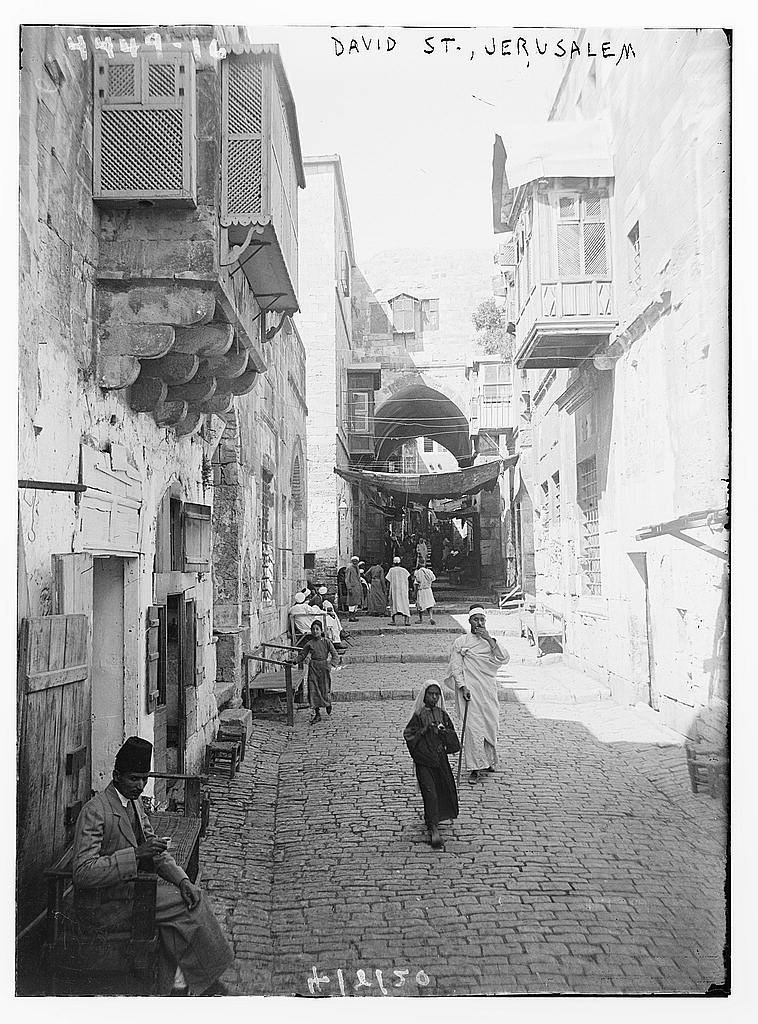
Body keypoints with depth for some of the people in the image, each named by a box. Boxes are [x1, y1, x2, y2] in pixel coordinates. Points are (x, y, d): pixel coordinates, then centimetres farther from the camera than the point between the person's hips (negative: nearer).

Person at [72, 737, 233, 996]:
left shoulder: (134, 802, 8)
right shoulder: (95, 811, -21)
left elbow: (153, 847, 13)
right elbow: (83, 873, -28)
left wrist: (182, 880, -3)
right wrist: (135, 854, -34)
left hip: (129, 891, 8)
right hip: (105, 908, -8)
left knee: (190, 898, -11)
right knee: (187, 906, -13)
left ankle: (177, 985, -2)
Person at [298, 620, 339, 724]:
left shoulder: (326, 642, -1)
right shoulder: (309, 643, 3)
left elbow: (334, 654, -2)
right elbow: (302, 654, 12)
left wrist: (332, 663, -15)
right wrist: (297, 661, -2)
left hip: (324, 667, -2)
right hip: (313, 667, 2)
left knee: (325, 689, -1)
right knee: (313, 690, -1)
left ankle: (328, 704, 34)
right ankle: (317, 714, 9)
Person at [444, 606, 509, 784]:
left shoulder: (490, 641, 11)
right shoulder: (461, 642, 3)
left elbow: (504, 660, -5)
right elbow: (456, 666, 0)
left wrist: (490, 640, -12)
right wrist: (462, 686, -12)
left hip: (489, 689, 4)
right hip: (469, 689, -4)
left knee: (491, 725, 7)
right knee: (473, 726, -10)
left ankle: (489, 762, 27)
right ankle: (475, 769, -7)